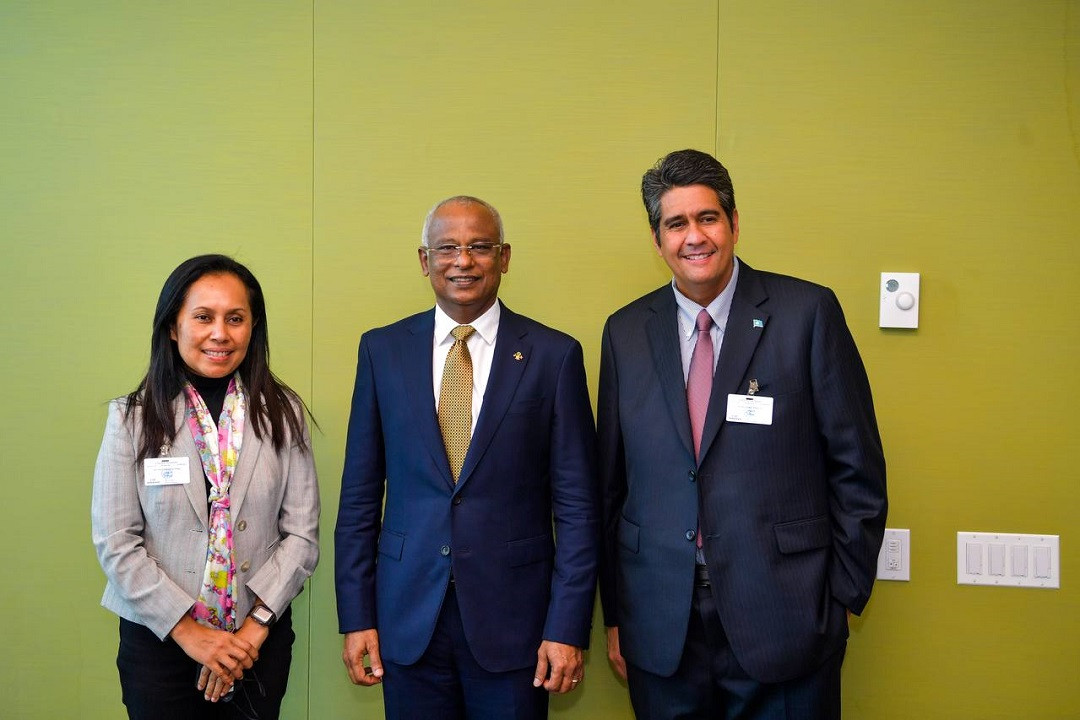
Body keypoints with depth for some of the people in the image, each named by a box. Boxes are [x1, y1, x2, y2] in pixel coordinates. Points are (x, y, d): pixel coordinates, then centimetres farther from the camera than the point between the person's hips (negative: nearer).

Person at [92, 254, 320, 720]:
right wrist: (188, 631, -12)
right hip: (160, 640, -1)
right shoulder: (133, 418, -4)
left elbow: (302, 533, -4)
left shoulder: (282, 413, -2)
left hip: (260, 641, 1)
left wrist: (255, 628, -12)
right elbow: (116, 543, -7)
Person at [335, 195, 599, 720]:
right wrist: (356, 617, 2)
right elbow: (360, 494, 4)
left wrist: (568, 628, -7)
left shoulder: (554, 355, -3)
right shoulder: (382, 350, 3)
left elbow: (576, 504, -3)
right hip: (408, 615, 2)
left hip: (513, 617, -1)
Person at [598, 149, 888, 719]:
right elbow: (611, 483, 8)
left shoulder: (808, 313, -4)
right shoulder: (625, 332, 5)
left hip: (783, 625, -2)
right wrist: (614, 614, 9)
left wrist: (843, 596, -3)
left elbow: (857, 468, -2)